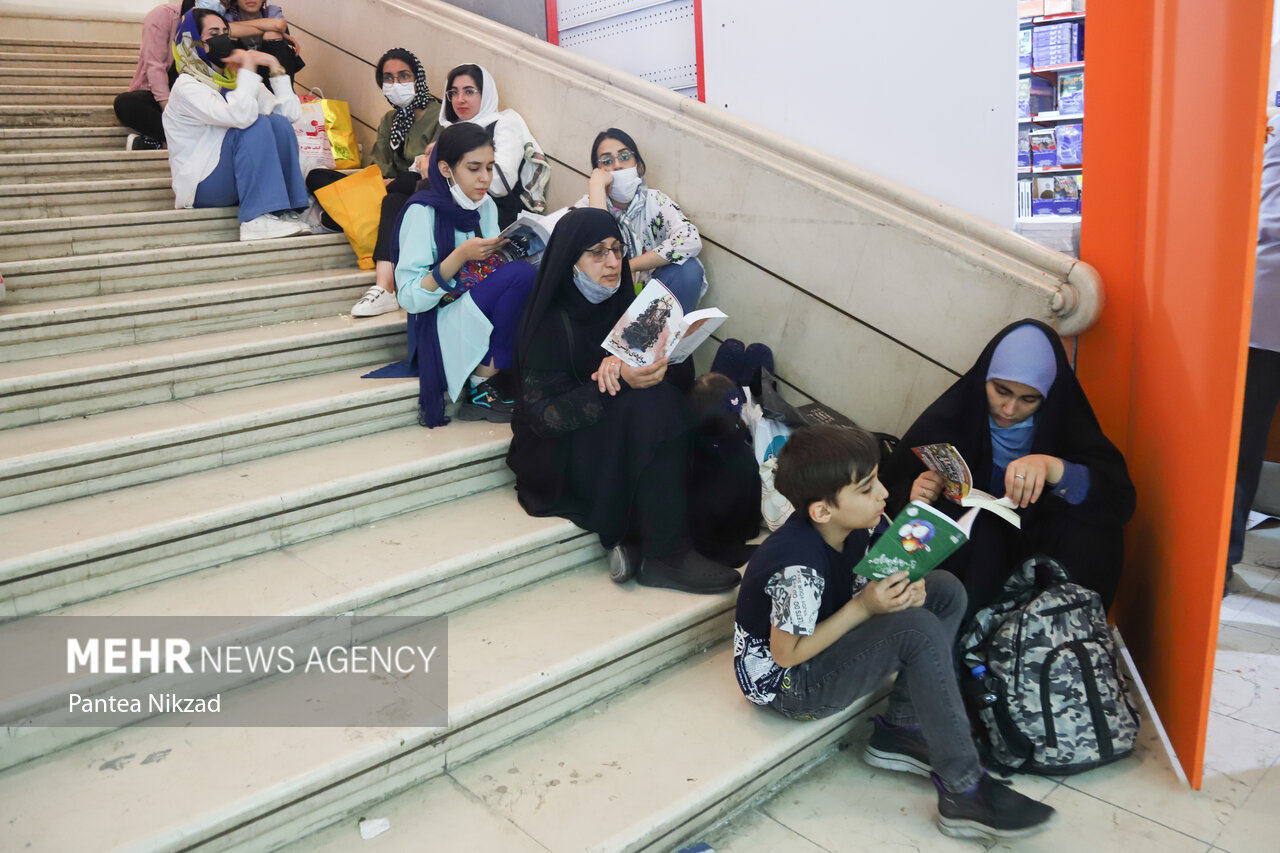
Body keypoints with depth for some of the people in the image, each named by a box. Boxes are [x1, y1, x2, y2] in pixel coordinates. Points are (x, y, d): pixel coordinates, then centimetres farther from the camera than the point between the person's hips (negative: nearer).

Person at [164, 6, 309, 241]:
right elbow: (240, 115, -30)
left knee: (279, 122, -12)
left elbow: (292, 113, 0)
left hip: (239, 180, 7)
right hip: (202, 187, -6)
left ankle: (286, 210, -17)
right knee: (256, 124, -25)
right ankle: (257, 219, -32)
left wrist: (274, 66, -4)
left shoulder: (234, 80, 11)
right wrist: (248, 68, -20)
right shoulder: (187, 87, -11)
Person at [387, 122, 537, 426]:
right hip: (442, 329, -6)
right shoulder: (423, 212, -12)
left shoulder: (486, 206, 7)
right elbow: (409, 298, -16)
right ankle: (482, 386, -15)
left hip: (483, 318, 7)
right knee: (521, 274, -26)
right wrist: (460, 256, -25)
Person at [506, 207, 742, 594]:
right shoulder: (550, 322, -12)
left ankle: (635, 539, -18)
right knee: (654, 405, -27)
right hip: (560, 458, -6)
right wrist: (620, 381, -30)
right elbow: (543, 415, -19)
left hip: (613, 442, 6)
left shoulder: (617, 305, 7)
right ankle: (665, 558, -23)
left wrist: (622, 363, -19)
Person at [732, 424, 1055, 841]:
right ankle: (963, 793, -17)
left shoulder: (862, 523, -10)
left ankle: (899, 729, 4)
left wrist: (908, 590, -17)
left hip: (819, 638, 9)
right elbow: (786, 654, -25)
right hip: (785, 681, -9)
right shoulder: (799, 569, -33)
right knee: (918, 630, -28)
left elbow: (894, 575, 7)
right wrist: (863, 607, -26)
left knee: (946, 591, 1)